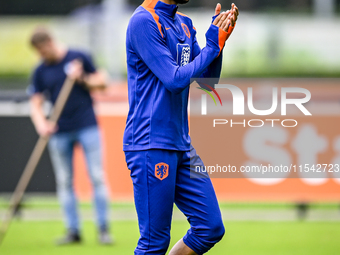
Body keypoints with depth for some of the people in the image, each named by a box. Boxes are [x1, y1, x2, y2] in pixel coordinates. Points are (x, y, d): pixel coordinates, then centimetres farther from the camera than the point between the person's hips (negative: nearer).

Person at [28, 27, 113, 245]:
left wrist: (83, 80, -10)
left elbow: (102, 82, 8)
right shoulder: (41, 71, 7)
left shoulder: (79, 58, 2)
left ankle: (103, 229, -2)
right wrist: (41, 124, -13)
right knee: (64, 182, 2)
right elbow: (36, 104, 5)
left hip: (87, 127, -2)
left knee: (97, 176, -5)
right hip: (59, 132, 2)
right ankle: (73, 231, 6)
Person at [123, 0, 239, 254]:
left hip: (181, 145, 9)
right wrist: (213, 46, -9)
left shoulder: (184, 24, 15)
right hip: (151, 145, -9)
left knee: (211, 229, 6)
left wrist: (219, 40, 0)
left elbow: (207, 81, 13)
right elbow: (175, 80, -18)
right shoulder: (144, 22, -12)